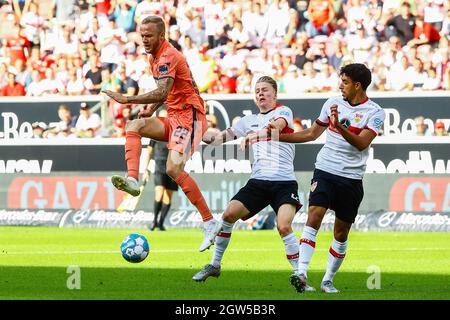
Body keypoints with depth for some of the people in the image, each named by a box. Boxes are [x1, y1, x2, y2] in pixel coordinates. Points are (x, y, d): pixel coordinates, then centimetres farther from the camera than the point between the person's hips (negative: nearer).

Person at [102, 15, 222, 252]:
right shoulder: (154, 57, 15)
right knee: (133, 126, -8)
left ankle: (210, 222, -17)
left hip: (189, 117, -10)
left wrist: (127, 99, -31)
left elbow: (162, 93, -30)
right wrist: (151, 107, 11)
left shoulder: (168, 56, -16)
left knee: (174, 169, -21)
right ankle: (132, 179, -26)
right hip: (174, 117, 10)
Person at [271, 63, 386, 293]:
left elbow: (362, 143, -19)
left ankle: (328, 280, 17)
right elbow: (312, 133, 19)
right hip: (325, 170, 1)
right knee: (314, 217, -18)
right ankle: (301, 274, -26)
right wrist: (278, 136, 16)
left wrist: (340, 126, -32)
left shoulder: (375, 112, -4)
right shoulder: (333, 103, 8)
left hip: (351, 178, -1)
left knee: (341, 234, 4)